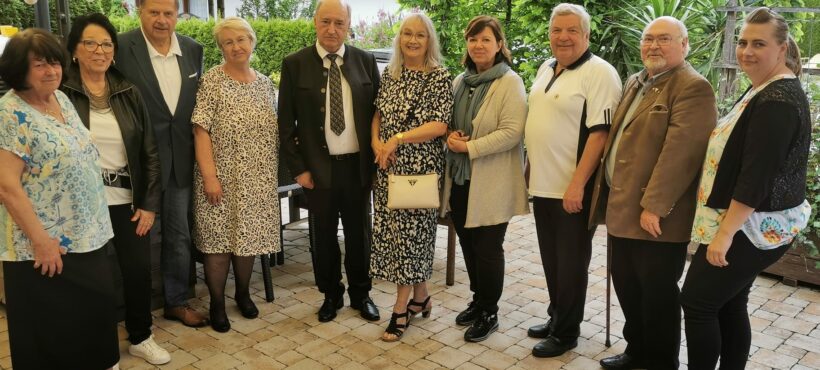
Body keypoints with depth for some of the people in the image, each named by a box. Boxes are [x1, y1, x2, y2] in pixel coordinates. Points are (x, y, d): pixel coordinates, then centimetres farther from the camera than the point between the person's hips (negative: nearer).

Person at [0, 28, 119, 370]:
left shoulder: (61, 99, 8)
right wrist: (40, 241, -19)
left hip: (87, 236, 8)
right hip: (47, 246, -7)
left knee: (94, 314, 17)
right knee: (54, 331, 7)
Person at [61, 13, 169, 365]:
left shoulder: (128, 92, 3)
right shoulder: (60, 93, -6)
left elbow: (150, 152, 4)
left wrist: (150, 203, 0)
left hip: (128, 201, 3)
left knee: (139, 269, 8)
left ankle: (140, 337, 30)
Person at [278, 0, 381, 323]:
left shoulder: (366, 61, 1)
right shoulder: (294, 64, -3)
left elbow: (377, 112, 6)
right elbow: (285, 122, -1)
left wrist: (376, 158, 1)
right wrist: (298, 168, -5)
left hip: (357, 165, 1)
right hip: (318, 167, -1)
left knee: (359, 233, 13)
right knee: (325, 235, 12)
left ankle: (361, 294, 32)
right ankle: (331, 294, 31)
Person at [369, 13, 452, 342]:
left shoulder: (440, 77, -7)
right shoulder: (389, 74, 10)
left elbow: (440, 125, -15)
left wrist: (398, 139, -18)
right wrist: (376, 141, -3)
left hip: (420, 166, -6)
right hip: (388, 166, 6)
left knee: (411, 229, 0)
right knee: (392, 229, 9)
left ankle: (401, 309, 11)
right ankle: (420, 297, 26)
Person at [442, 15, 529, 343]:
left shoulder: (510, 83, -9)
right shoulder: (460, 81, 12)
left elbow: (512, 132, -18)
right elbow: (448, 121, 19)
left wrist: (469, 147, -19)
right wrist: (450, 136, -4)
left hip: (491, 182, -6)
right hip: (459, 177, 6)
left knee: (487, 248, 3)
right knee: (468, 245, 14)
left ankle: (489, 313, 20)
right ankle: (478, 301, 33)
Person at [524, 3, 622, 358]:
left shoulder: (599, 73, -13)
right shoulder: (546, 68, 12)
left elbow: (600, 132, -19)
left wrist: (577, 184, -23)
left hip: (572, 188, -7)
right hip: (542, 183, 8)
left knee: (570, 262, 5)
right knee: (551, 259, 17)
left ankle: (566, 333, 20)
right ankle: (556, 318, 34)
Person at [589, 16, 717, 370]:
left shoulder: (693, 88, -12)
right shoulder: (635, 82, 16)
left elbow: (678, 152, -21)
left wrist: (654, 206, -24)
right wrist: (608, 195, 17)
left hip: (655, 215, -9)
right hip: (621, 206, 9)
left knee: (657, 293, 5)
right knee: (626, 285, 18)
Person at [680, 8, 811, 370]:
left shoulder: (778, 101, -20)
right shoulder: (763, 90, 13)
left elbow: (757, 176, -25)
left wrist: (726, 232, -23)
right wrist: (728, 226, 20)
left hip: (751, 228, -10)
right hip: (749, 224, 10)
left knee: (697, 301, -4)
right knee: (729, 304, 14)